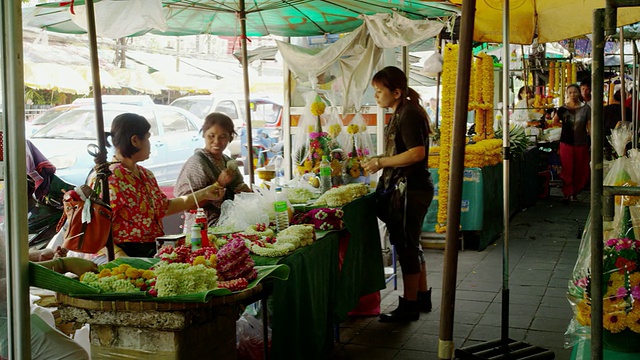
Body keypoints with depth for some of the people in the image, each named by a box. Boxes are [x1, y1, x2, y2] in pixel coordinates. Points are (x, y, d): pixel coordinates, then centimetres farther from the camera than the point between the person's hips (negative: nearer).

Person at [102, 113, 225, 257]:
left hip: (153, 251, 9)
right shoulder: (111, 177, -11)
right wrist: (121, 259, -24)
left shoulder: (145, 175, 17)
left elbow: (165, 207, 27)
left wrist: (203, 194, 27)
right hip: (129, 255, -8)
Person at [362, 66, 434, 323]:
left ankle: (409, 306, 7)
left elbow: (417, 153, -27)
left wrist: (381, 162, -21)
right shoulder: (400, 114, 14)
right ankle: (422, 297, 29)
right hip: (409, 188, 11)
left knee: (406, 246, -3)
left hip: (411, 190, -11)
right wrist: (381, 162, 9)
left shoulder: (409, 114, -16)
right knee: (411, 245, 17)